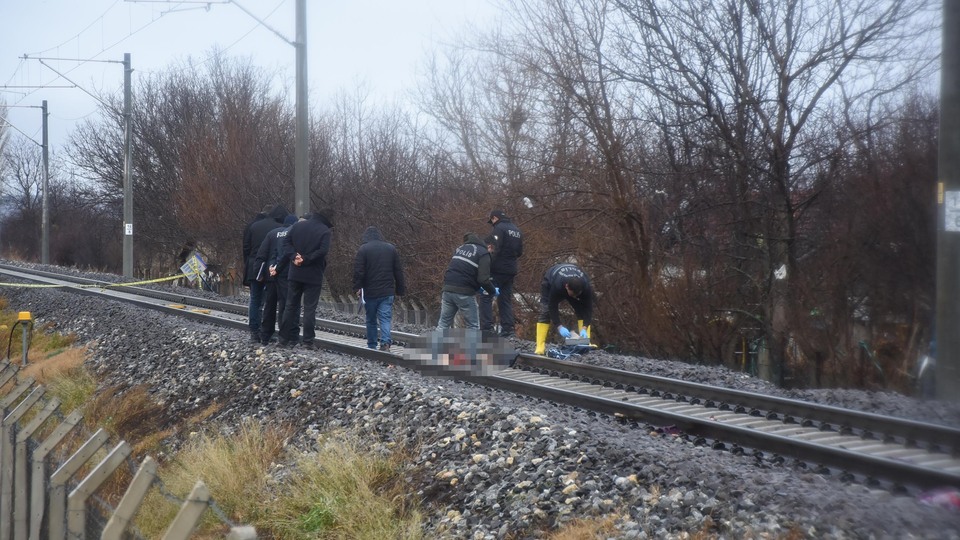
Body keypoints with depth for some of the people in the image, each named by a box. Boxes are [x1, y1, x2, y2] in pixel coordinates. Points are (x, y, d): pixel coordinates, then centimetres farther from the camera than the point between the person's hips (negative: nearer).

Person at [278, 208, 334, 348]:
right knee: (310, 308, 2)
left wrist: (294, 256, -8)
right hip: (313, 275, -4)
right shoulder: (325, 231, -10)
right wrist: (306, 259, -16)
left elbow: (288, 241, -1)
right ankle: (308, 340, 1)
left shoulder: (298, 225, 5)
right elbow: (323, 250, -22)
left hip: (295, 273, 4)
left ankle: (285, 338, 13)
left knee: (291, 305, 12)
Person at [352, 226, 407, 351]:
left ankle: (371, 346, 17)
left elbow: (358, 271, -10)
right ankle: (385, 342, -21)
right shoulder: (391, 248, 8)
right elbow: (398, 272, 9)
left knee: (371, 320, 11)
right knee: (385, 318, -2)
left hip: (370, 292, -2)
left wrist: (357, 288, -2)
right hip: (387, 292, 2)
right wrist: (400, 289, 13)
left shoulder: (363, 250, -3)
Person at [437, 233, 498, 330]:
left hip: (448, 289, 6)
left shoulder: (460, 248, 19)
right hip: (465, 293, -6)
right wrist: (493, 291, 5)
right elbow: (483, 279, -13)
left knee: (443, 324, 13)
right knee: (473, 326, 6)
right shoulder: (483, 253, -2)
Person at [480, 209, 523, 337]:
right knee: (506, 300, 13)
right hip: (511, 270, 8)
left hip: (498, 270, -8)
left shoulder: (499, 229, -9)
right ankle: (508, 329, 8)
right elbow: (520, 252, 21)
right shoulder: (517, 231, 17)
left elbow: (494, 249, -19)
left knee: (486, 297, -5)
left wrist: (487, 266, -17)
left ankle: (487, 328, -14)